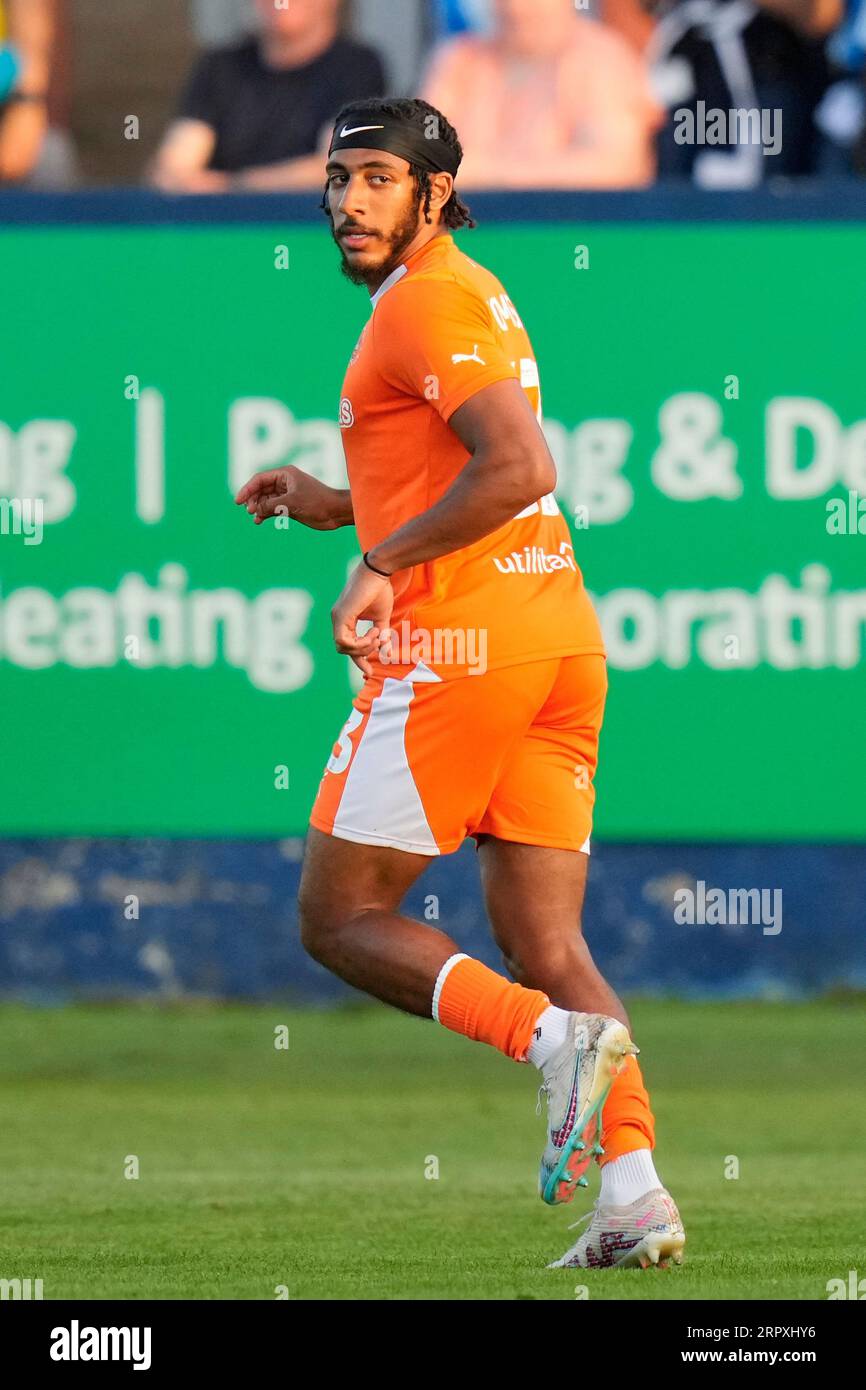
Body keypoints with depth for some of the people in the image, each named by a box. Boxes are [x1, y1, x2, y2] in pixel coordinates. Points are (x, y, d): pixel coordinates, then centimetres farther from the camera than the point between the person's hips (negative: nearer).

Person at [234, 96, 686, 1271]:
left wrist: (382, 565, -18)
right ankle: (635, 1195, -9)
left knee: (341, 920, 0)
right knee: (544, 945, 5)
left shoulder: (426, 301, -9)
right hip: (560, 635, 9)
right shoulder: (469, 295, 22)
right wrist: (333, 506, 24)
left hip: (457, 645, -9)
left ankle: (555, 1038, -19)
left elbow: (520, 469, -22)